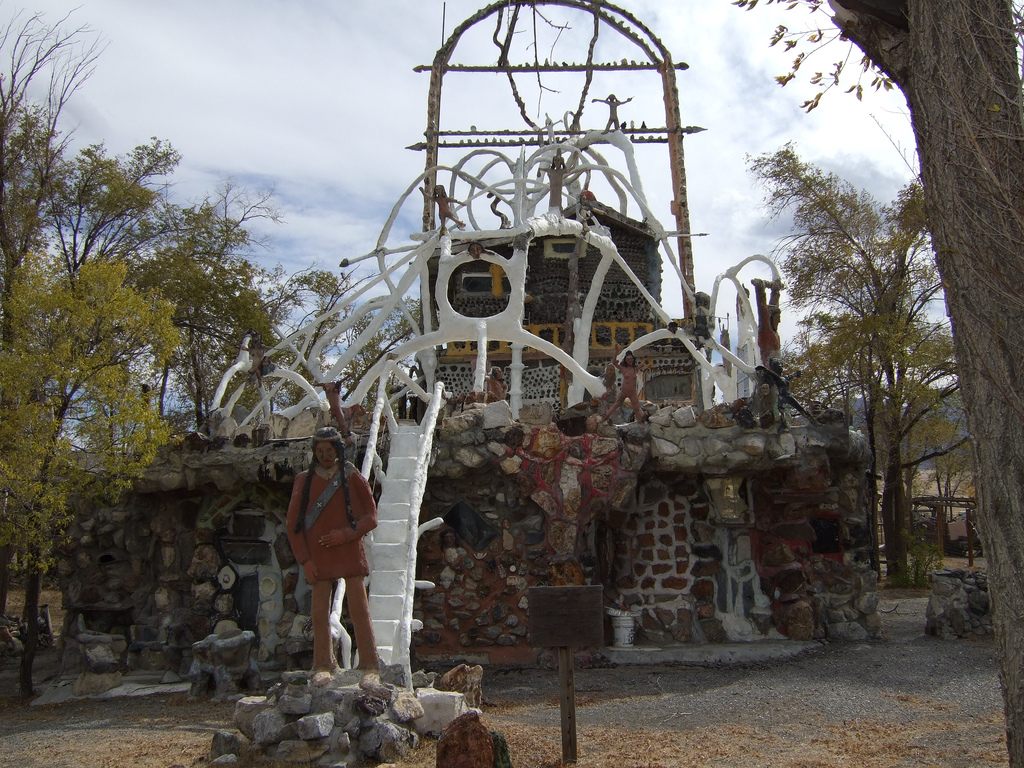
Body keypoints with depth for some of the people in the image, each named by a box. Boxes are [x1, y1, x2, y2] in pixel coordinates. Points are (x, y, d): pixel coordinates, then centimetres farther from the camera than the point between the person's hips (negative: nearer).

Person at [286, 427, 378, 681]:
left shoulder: (352, 478, 2)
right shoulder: (303, 480, 6)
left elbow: (371, 517, 2)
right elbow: (293, 524, 5)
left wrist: (346, 534, -14)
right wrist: (305, 560, -3)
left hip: (349, 553, -1)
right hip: (318, 558, 2)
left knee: (359, 609, -2)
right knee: (320, 612, 4)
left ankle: (369, 664, 5)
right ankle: (323, 666, 17)